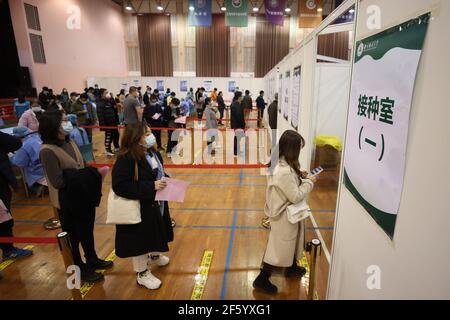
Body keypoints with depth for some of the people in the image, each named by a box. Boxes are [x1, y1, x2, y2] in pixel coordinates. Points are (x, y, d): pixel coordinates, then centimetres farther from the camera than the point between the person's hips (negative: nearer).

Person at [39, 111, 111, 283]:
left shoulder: (68, 142, 2)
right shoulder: (47, 151, -21)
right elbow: (58, 181, -24)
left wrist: (90, 175, -8)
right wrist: (84, 176, -19)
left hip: (84, 196, 7)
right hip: (67, 202, -7)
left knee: (88, 231, 23)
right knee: (73, 236, 13)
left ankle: (92, 260, 45)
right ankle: (80, 270, 34)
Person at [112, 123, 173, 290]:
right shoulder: (125, 159, -24)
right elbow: (120, 186, -30)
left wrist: (164, 181, -5)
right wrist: (151, 187, -31)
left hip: (155, 204, 8)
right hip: (140, 209, -8)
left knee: (155, 235, 27)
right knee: (141, 242, 9)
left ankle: (154, 256, 55)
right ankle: (142, 274, 31)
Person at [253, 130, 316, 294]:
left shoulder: (279, 162, -3)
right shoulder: (284, 171, -34)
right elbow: (296, 196, -25)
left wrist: (299, 177, -2)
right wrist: (309, 182, -13)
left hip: (287, 213, 9)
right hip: (284, 216, -9)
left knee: (291, 242, 28)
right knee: (279, 248, 8)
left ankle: (291, 268, 52)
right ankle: (262, 279, 26)